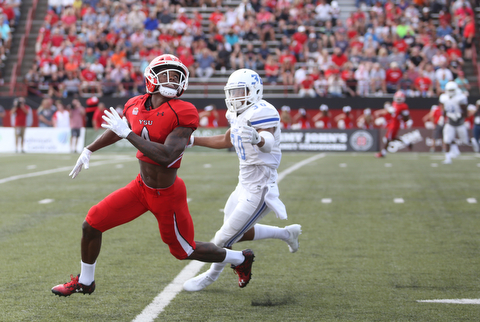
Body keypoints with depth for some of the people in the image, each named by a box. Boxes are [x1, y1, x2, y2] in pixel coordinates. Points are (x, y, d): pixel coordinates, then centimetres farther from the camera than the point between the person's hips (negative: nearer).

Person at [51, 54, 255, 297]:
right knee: (92, 225, 3)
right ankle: (84, 282, 27)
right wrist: (89, 150, 31)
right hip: (141, 187, 6)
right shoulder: (136, 106, -3)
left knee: (185, 250, 10)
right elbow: (117, 130, 20)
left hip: (167, 195, -6)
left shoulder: (182, 114, -23)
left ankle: (240, 259, 36)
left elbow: (166, 155, -34)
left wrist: (128, 133, -31)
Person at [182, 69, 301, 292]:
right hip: (244, 185, 9)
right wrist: (191, 140, 23)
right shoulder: (238, 115, 7)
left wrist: (258, 139, -65)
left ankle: (212, 275, 27)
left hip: (259, 189, -9)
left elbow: (269, 143, -41)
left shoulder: (261, 112, -23)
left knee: (225, 239, 1)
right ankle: (287, 234, 36)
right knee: (239, 234, 22)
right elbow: (226, 141, 25)